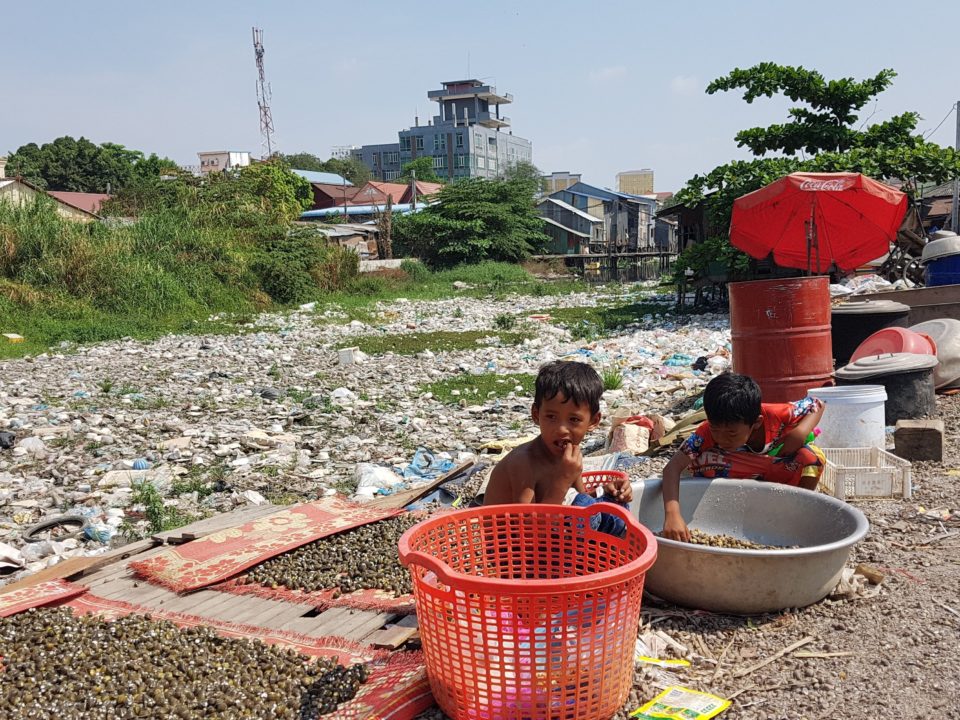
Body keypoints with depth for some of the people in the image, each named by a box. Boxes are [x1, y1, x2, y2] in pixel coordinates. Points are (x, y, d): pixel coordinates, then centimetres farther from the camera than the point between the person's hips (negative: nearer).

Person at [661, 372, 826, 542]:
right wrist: (672, 514, -57)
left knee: (812, 456, -29)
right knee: (702, 462, -32)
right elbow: (673, 467, -42)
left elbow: (817, 405, -12)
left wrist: (801, 431, -32)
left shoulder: (776, 415, -32)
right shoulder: (709, 431, -33)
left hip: (777, 477, 1)